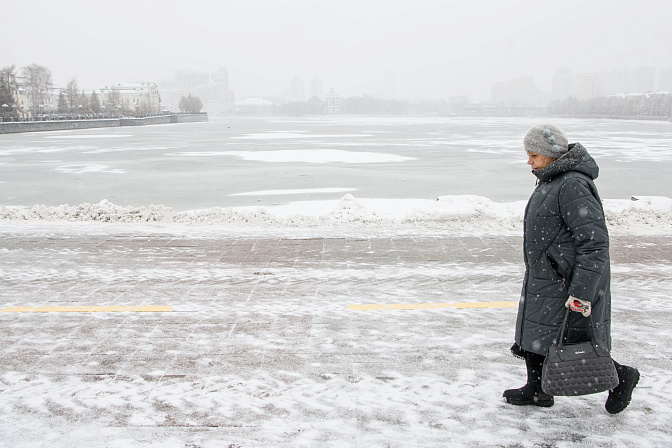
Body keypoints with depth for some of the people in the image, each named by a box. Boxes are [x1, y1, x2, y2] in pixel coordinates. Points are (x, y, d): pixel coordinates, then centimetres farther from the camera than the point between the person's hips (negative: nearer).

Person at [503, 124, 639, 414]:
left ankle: (621, 377, 22)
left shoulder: (573, 185, -22)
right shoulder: (551, 180, 10)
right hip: (544, 278, 10)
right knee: (532, 334, 15)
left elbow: (595, 243, -26)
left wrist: (582, 292, -28)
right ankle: (537, 390, 30)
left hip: (569, 281, -10)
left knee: (572, 341, 0)